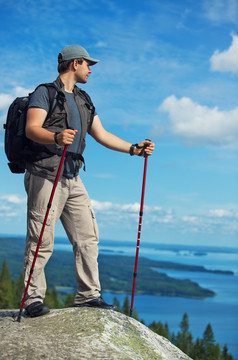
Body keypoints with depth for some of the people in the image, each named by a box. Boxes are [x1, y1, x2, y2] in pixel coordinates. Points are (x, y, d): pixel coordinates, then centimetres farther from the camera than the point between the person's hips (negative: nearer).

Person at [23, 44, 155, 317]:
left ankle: (88, 293, 13)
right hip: (45, 176, -8)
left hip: (72, 178, 8)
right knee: (41, 241, -6)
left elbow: (101, 135, 21)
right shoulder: (45, 93, -2)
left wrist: (134, 149, 13)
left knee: (87, 235, 5)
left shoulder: (83, 100, 22)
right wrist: (56, 137, -35)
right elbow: (31, 129, -15)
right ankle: (33, 299, 4)